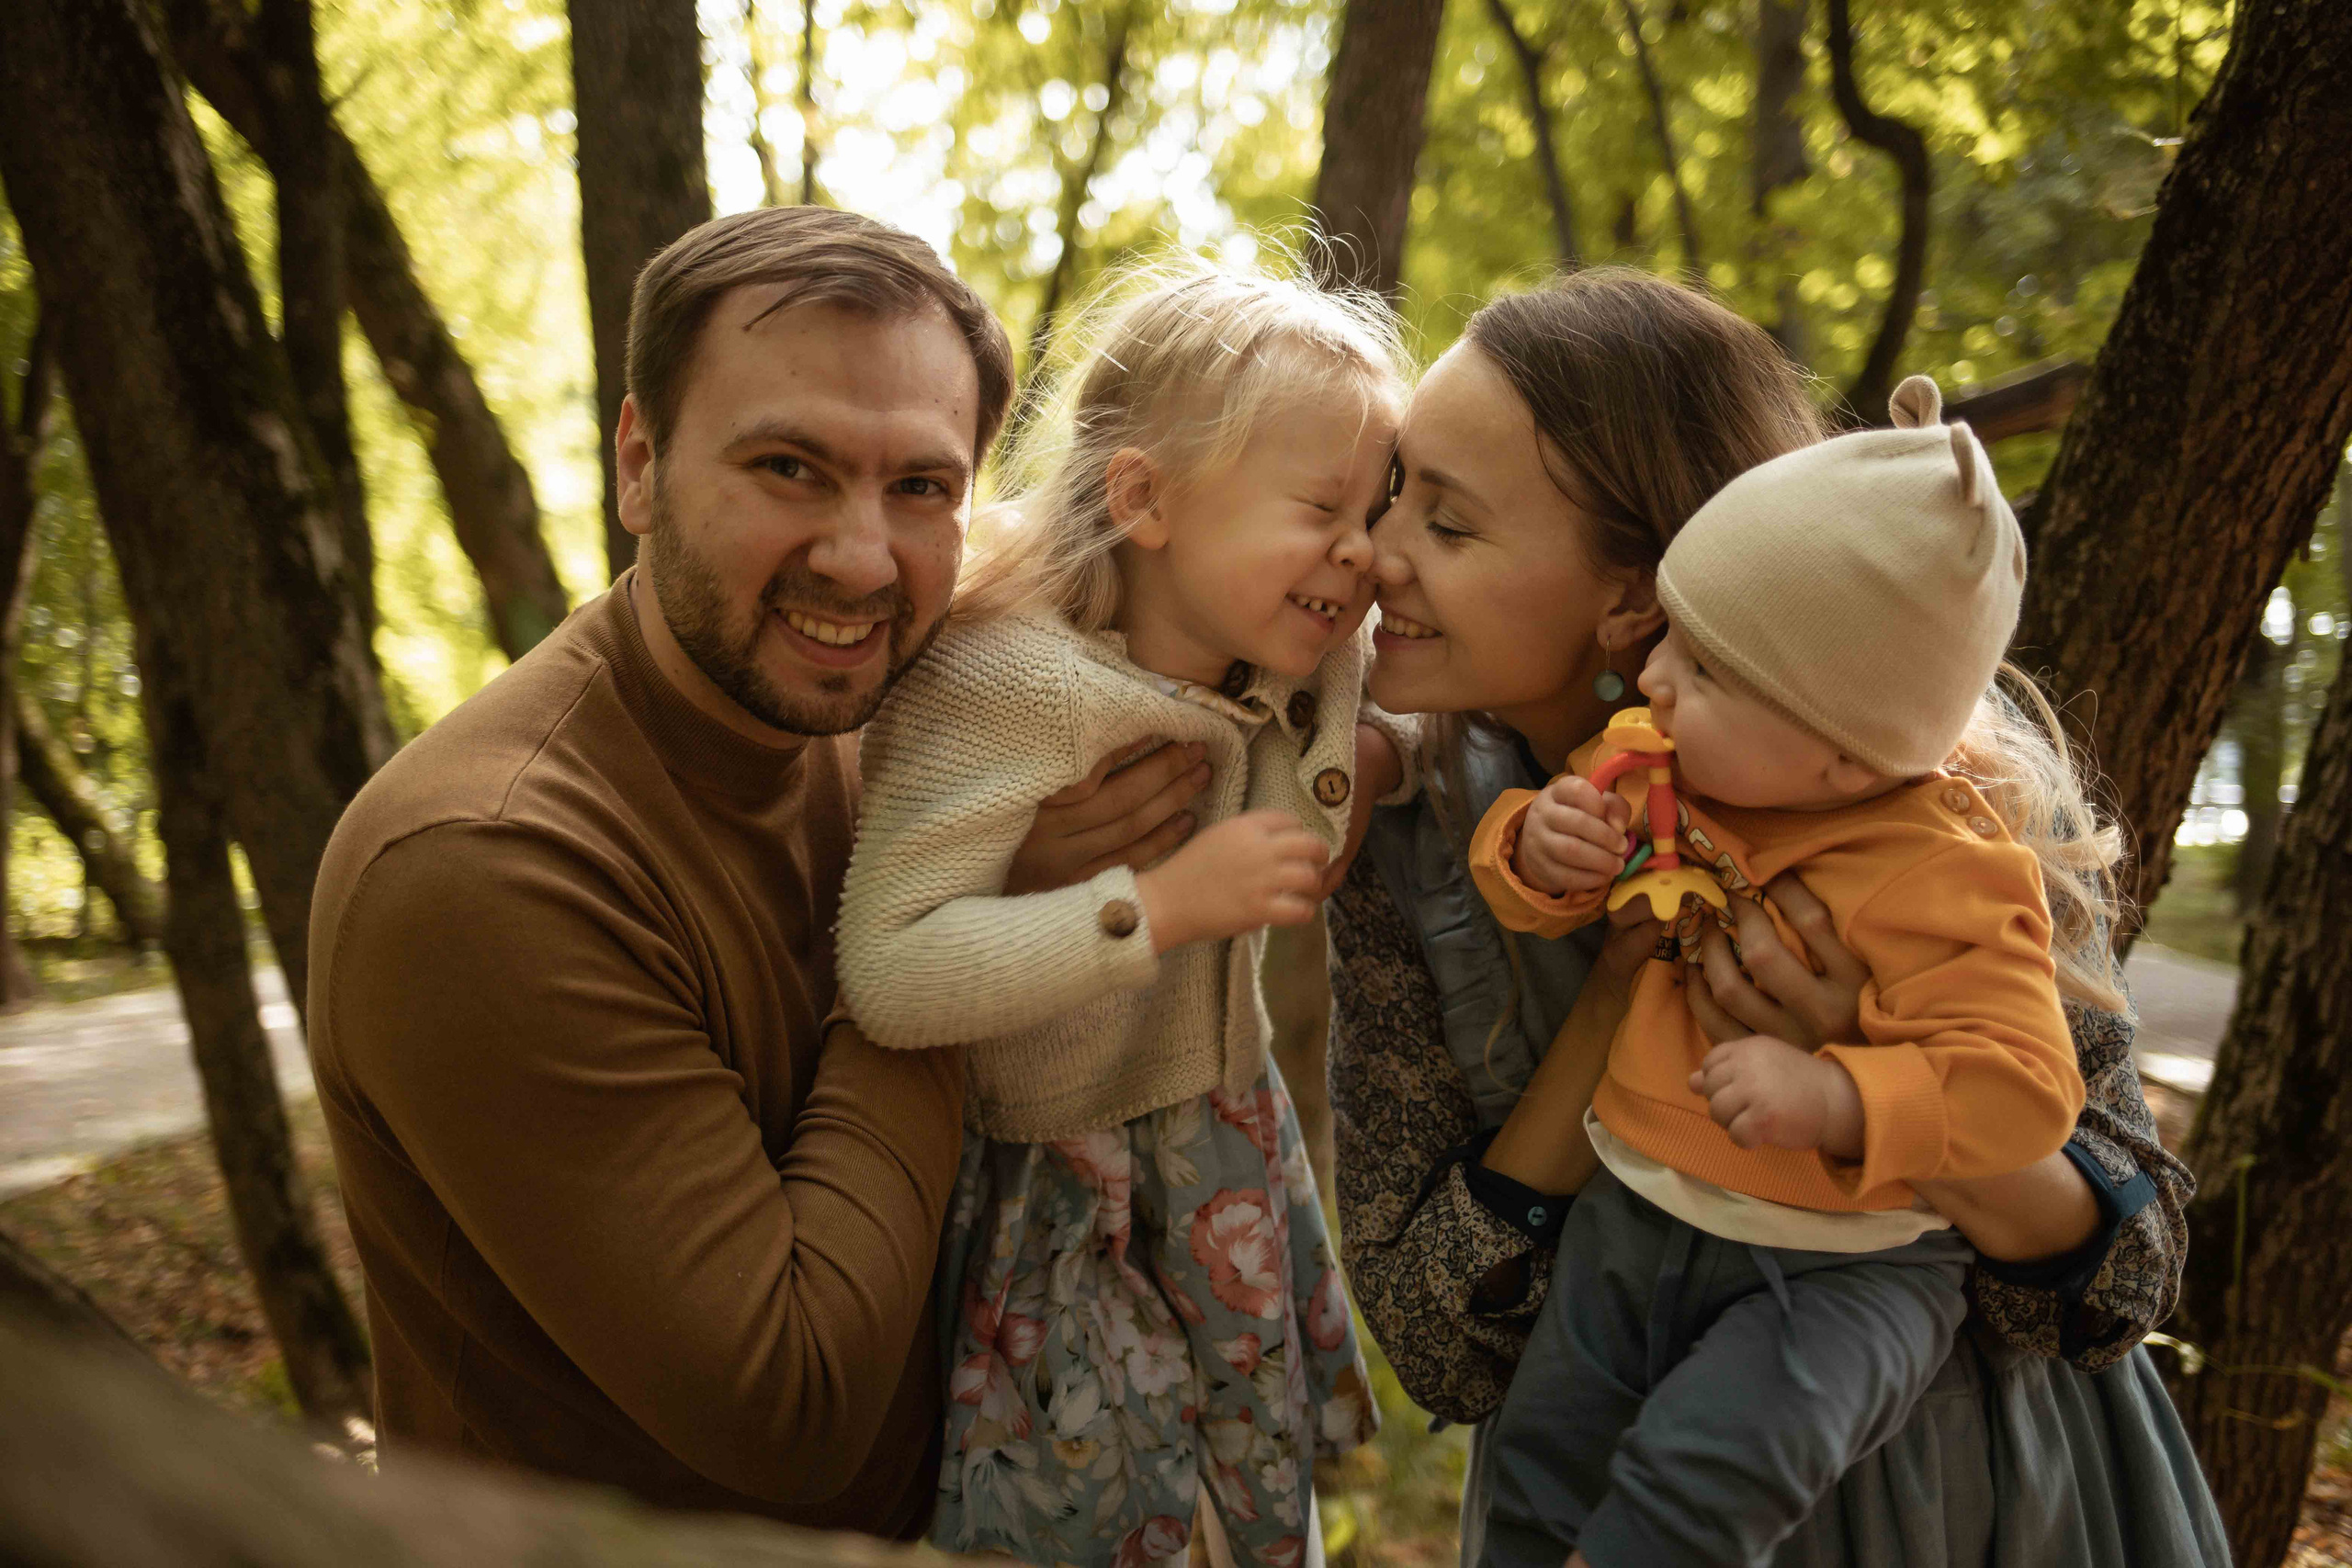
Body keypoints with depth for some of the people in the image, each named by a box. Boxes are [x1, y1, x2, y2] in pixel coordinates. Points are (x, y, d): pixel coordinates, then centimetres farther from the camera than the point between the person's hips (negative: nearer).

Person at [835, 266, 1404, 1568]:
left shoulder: (1302, 682, -8)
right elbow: (886, 974, -36)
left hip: (1221, 1144, 7)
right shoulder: (1004, 683, -30)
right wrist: (1162, 902, -37)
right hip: (1044, 1200, -6)